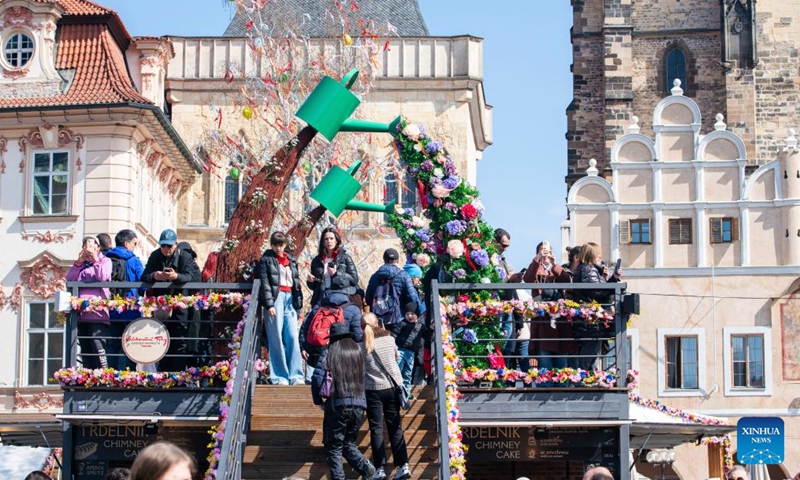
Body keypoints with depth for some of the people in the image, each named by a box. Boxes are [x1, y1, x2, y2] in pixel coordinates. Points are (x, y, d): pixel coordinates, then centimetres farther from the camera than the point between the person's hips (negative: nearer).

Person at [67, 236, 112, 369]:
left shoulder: (105, 261, 9)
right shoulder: (81, 263, 23)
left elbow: (102, 277, -9)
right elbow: (69, 279, 10)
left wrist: (95, 259, -3)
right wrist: (79, 262, 2)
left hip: (97, 312, -6)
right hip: (81, 312, 6)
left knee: (98, 346, -15)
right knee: (85, 349, 5)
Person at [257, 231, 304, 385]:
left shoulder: (291, 260, 20)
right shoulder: (266, 260, 6)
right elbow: (265, 283, -3)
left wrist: (298, 302, 12)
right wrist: (269, 304, -13)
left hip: (290, 299, 4)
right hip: (275, 298, -4)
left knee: (292, 337, -4)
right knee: (277, 338, -6)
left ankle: (295, 375, -4)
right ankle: (279, 376, -5)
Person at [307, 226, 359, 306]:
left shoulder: (345, 258, 8)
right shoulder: (316, 261, 16)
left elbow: (355, 279, 1)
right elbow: (313, 286, 24)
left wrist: (336, 274, -8)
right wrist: (310, 281, 1)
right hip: (321, 301, 3)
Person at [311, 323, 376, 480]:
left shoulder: (329, 353, -3)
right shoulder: (358, 351, 6)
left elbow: (317, 379, -8)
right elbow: (365, 378, 8)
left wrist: (318, 401, 6)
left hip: (337, 405, -4)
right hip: (359, 405, 4)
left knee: (334, 447, 8)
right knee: (349, 444, 17)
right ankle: (365, 466, -6)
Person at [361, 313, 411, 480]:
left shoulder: (362, 347, -9)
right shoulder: (389, 339, 0)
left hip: (373, 390, -3)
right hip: (392, 387, 3)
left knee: (376, 429, 3)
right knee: (395, 427, 8)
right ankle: (403, 466, 4)